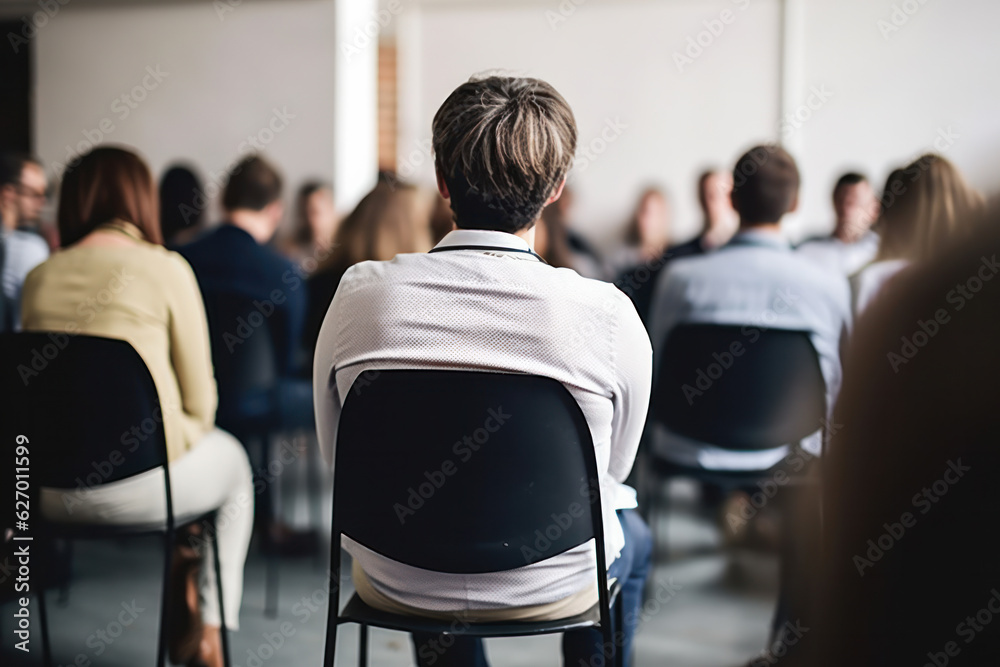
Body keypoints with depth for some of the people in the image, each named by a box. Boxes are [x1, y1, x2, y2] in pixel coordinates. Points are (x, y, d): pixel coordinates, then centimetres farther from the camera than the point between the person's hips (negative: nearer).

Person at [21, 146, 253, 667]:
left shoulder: (38, 278, 7)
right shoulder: (165, 268, -7)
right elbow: (199, 400, -5)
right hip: (143, 482, -5)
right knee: (231, 458, 28)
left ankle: (182, 605, 33)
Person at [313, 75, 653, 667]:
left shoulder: (361, 294, -18)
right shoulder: (608, 314, -22)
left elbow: (337, 447, -2)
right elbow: (614, 466, -4)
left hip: (394, 586, 2)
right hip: (549, 588, -1)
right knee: (634, 536, 35)